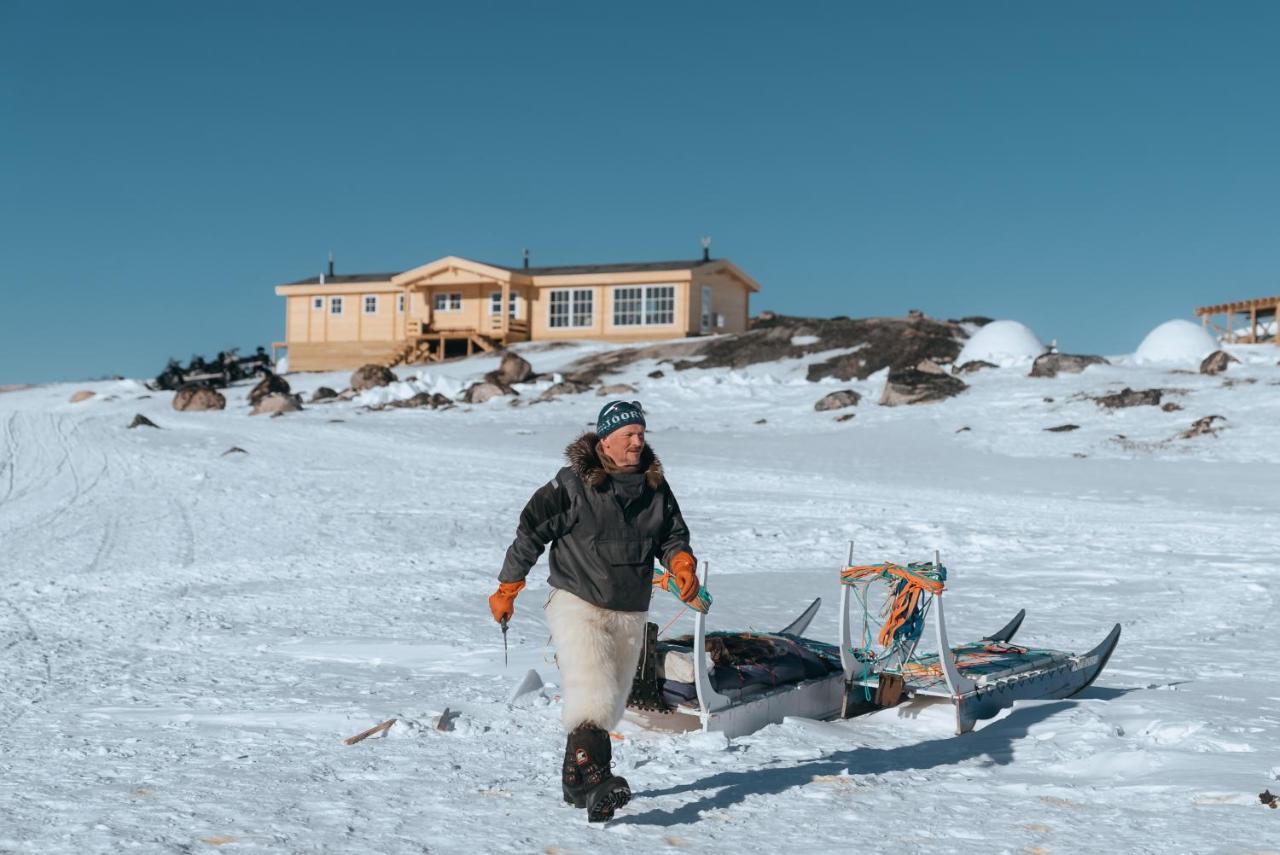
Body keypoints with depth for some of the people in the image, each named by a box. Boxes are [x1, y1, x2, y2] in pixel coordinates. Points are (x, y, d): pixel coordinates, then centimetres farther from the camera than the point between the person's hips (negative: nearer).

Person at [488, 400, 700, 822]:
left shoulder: (655, 486, 5)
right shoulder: (572, 484, -10)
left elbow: (672, 534, 15)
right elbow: (531, 531, -4)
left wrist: (681, 563, -8)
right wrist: (507, 589, 0)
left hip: (630, 613, 6)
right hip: (577, 602, -5)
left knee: (611, 703, 13)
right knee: (591, 694, -23)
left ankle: (575, 778, 27)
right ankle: (594, 777, -29)